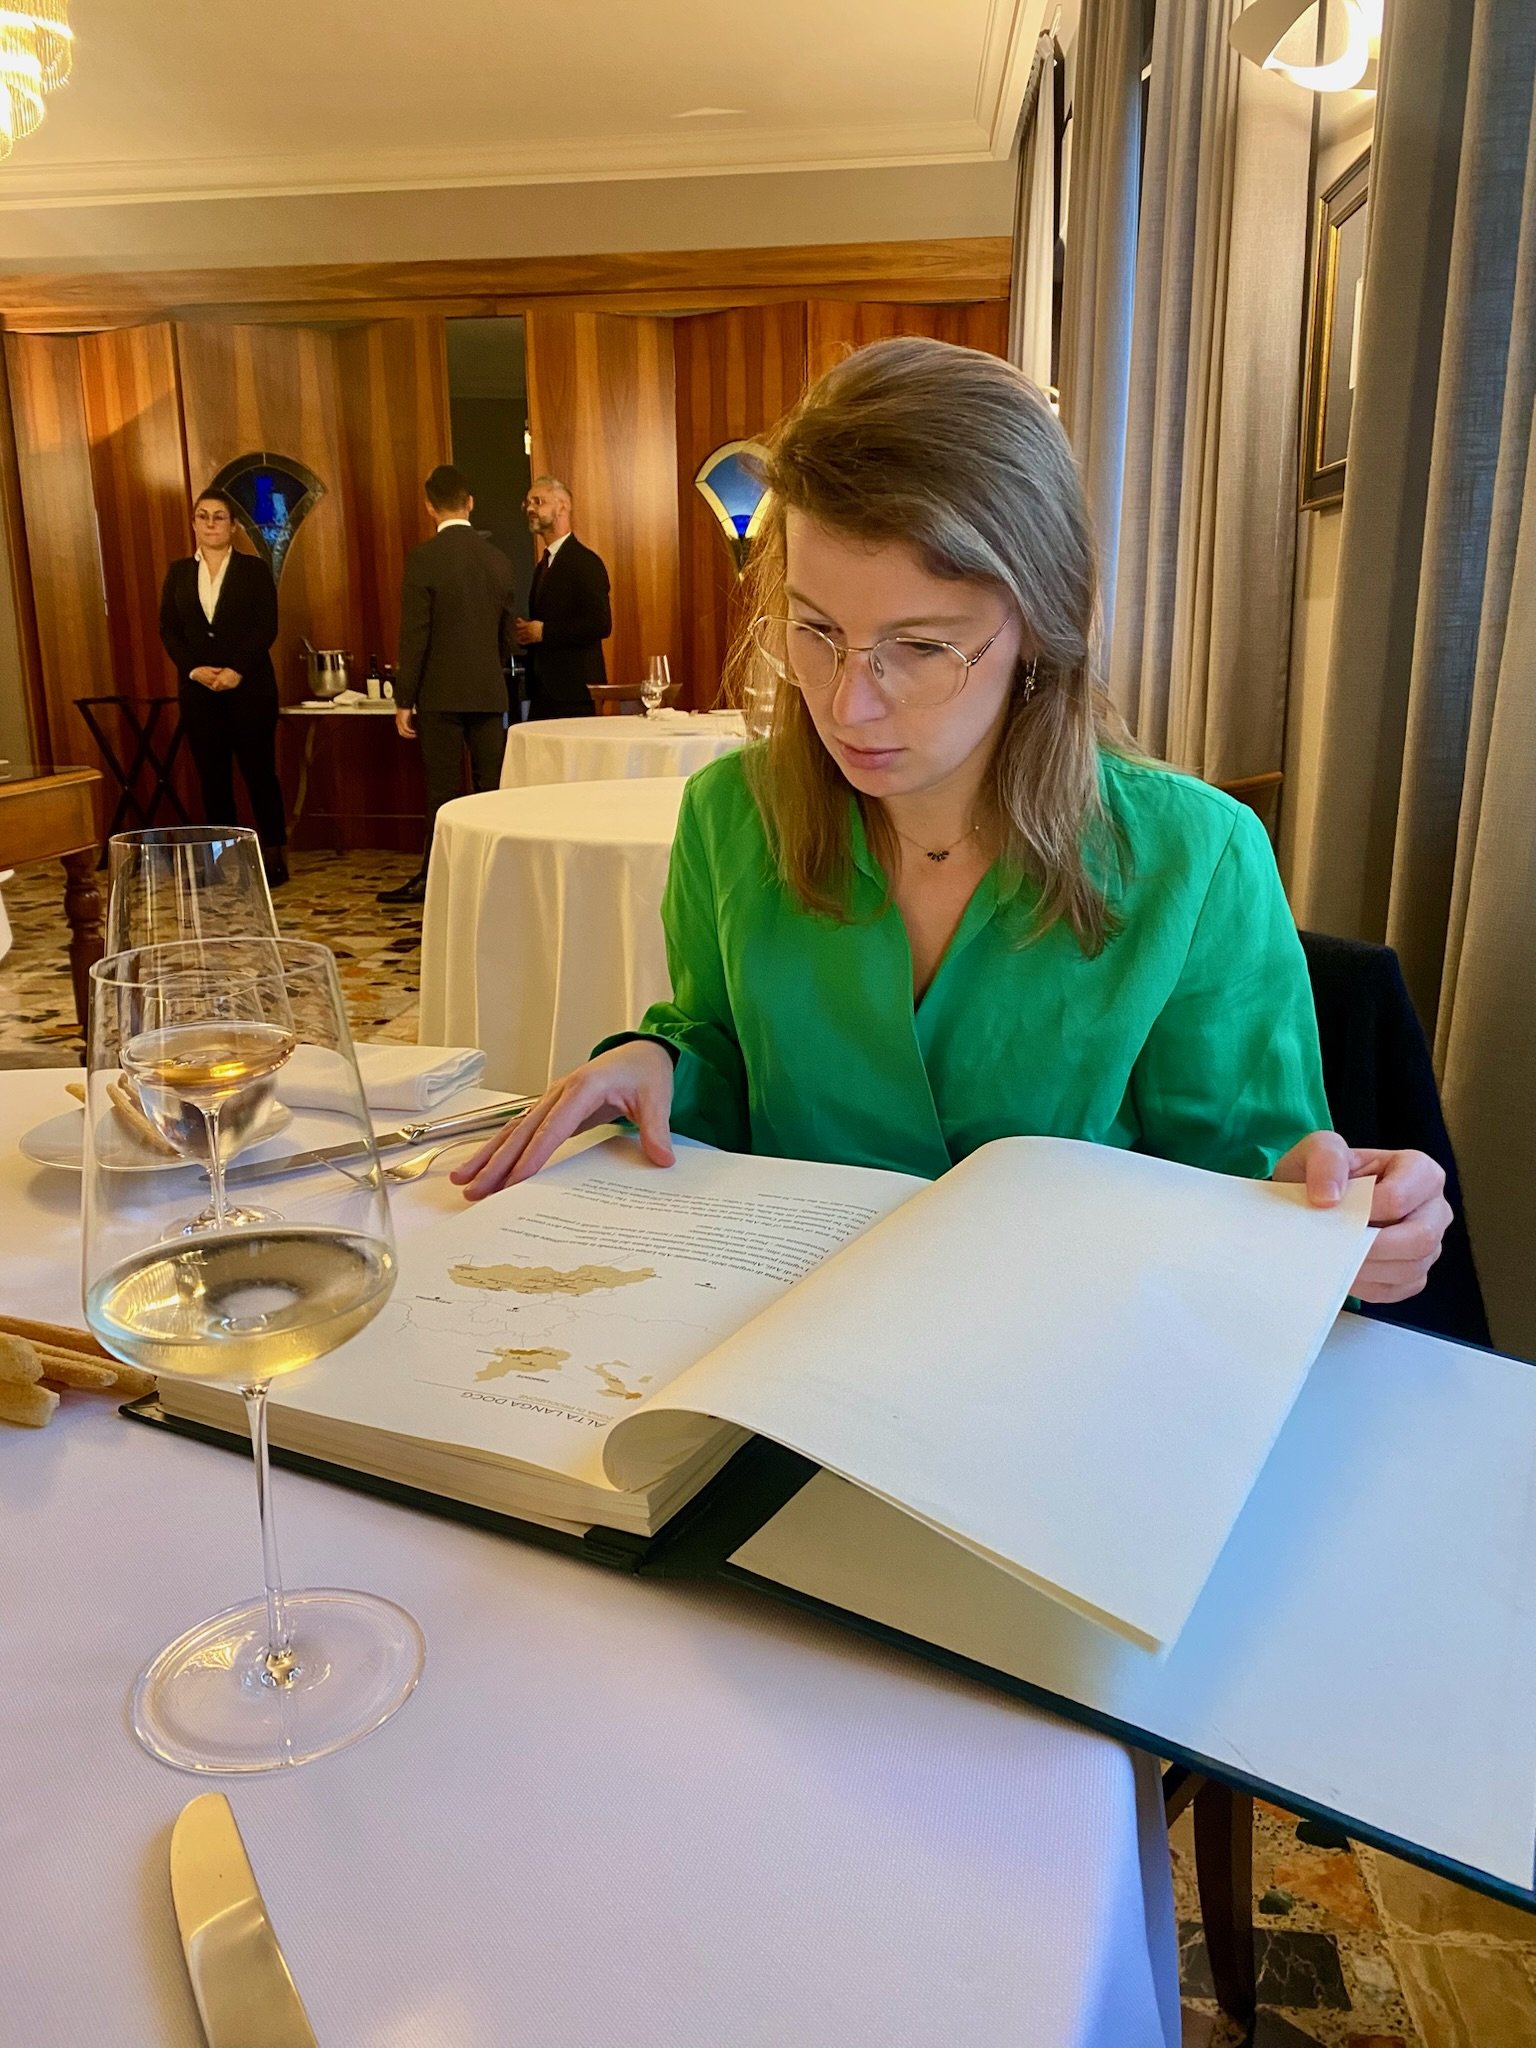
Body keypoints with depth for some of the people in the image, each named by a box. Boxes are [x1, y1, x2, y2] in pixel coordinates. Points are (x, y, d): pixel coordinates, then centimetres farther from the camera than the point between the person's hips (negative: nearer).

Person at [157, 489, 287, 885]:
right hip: (198, 690, 3)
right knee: (212, 777, 4)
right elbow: (168, 630, 7)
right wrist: (194, 669, -9)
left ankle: (273, 856, 5)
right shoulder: (178, 573, 12)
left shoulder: (254, 569, 3)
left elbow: (267, 627, -5)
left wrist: (237, 670, -16)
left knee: (259, 772, -2)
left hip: (249, 687, -3)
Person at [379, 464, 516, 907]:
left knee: (444, 789, 0)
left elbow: (413, 636, -11)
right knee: (493, 786, 8)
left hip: (441, 693, -4)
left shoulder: (424, 558, -9)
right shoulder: (498, 559, 5)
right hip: (490, 692, 4)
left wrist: (403, 700, -6)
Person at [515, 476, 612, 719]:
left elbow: (601, 624, -18)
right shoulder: (542, 565, 20)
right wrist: (525, 633, 3)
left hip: (572, 690, -8)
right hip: (543, 690, 8)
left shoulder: (585, 562, -8)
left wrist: (543, 632, -16)